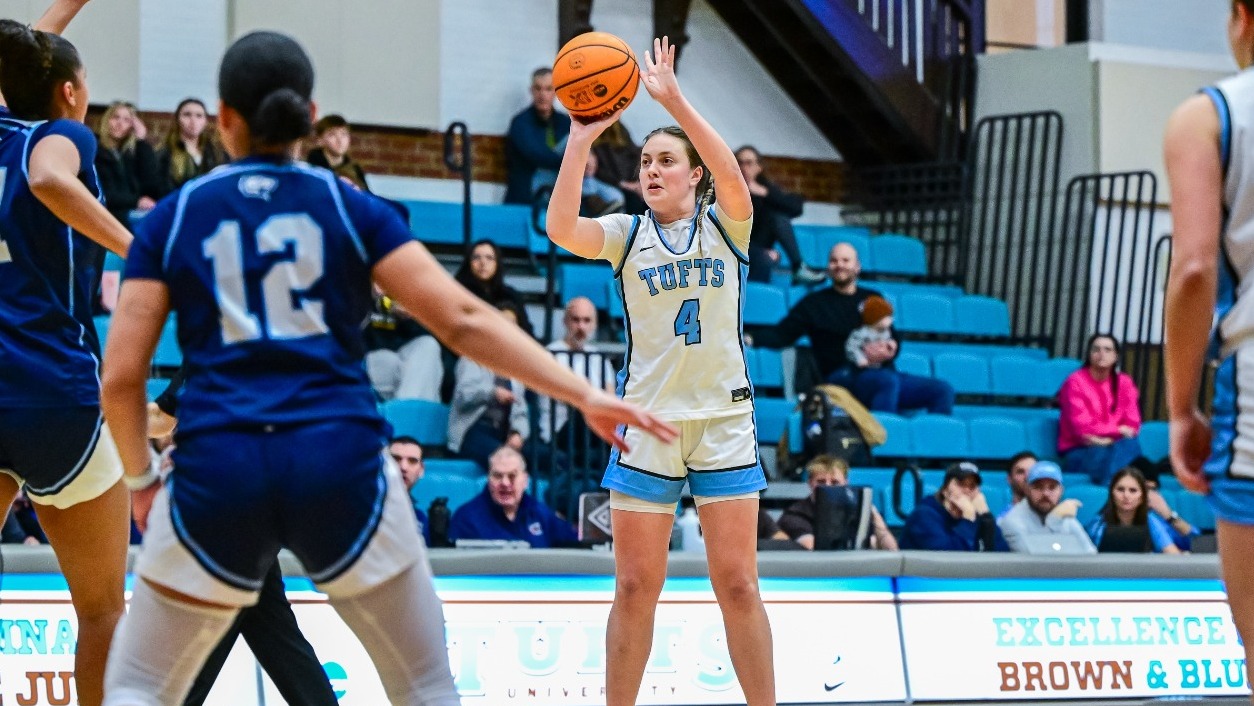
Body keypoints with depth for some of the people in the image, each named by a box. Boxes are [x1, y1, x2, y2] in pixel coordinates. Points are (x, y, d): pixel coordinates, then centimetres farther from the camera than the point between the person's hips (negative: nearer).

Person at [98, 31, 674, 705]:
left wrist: (141, 480, 20)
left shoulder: (171, 219, 8)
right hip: (339, 467, 0)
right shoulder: (350, 206, 7)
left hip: (217, 471, 0)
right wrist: (586, 397, 0)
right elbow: (462, 319, -1)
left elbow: (121, 375, 4)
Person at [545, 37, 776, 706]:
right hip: (647, 421, 1)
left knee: (738, 586, -1)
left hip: (724, 418, -1)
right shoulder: (626, 234, 4)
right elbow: (561, 229, -15)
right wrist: (581, 137, -24)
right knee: (635, 588, 3)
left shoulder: (726, 225, 2)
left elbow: (733, 179, -21)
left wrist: (673, 99, -28)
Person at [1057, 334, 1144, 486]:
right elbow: (1082, 427, -10)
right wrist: (1117, 430, -7)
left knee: (1130, 444, -32)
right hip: (1079, 453, -4)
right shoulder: (1075, 382, -3)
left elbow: (1132, 425, 2)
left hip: (1114, 446, 4)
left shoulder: (1124, 382, 10)